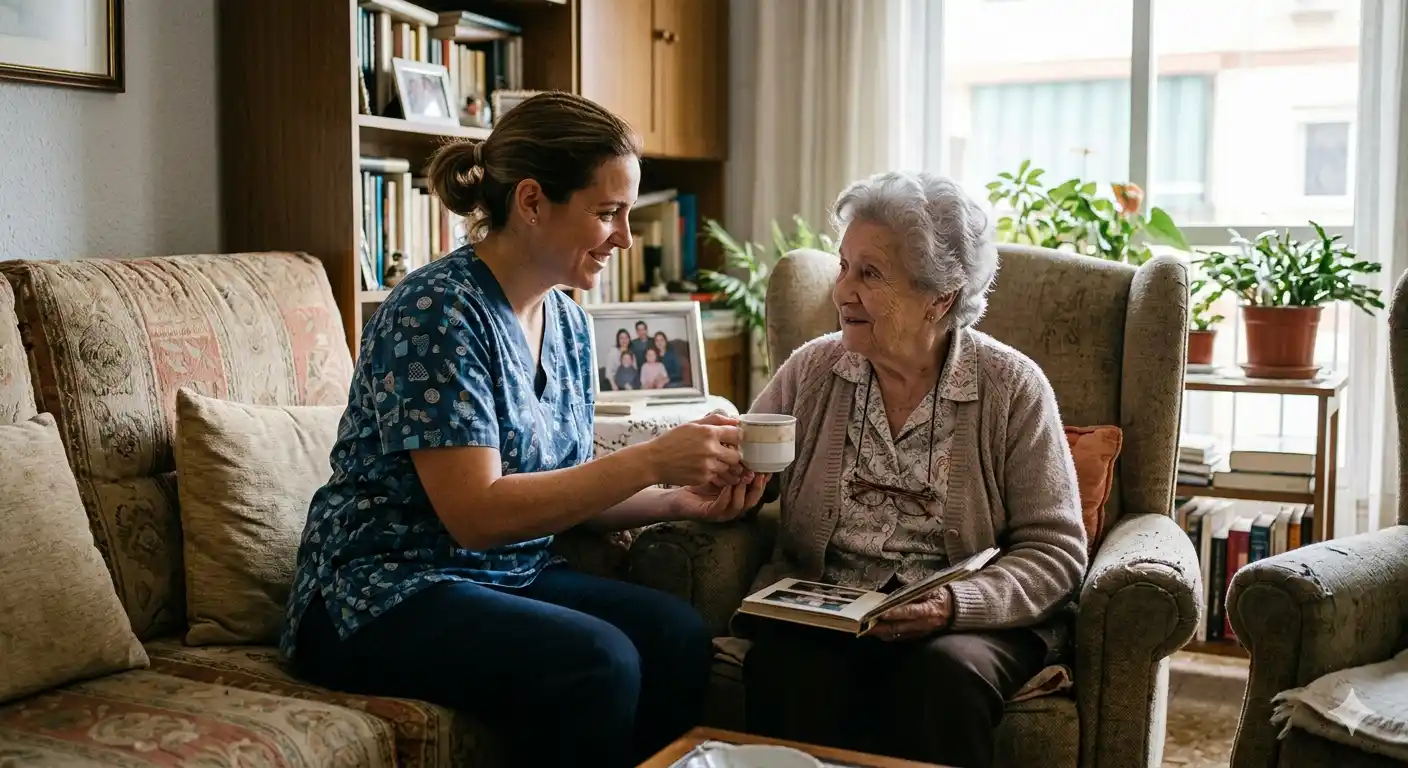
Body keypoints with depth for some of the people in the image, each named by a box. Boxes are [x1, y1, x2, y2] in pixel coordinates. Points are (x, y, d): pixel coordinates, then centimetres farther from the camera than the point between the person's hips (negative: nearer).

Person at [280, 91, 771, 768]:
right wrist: (651, 460, -24)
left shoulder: (567, 323, 7)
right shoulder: (439, 309, -18)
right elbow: (477, 513, -23)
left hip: (511, 577, 7)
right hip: (382, 600, -7)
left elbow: (562, 491, 10)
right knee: (595, 661, -29)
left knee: (678, 635, -19)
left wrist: (678, 499, -6)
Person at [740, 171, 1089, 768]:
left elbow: (1056, 550, -4)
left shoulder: (1012, 387, -3)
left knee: (944, 674, -34)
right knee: (788, 666, -30)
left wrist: (957, 605, -21)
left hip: (971, 623, -1)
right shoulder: (811, 370, 6)